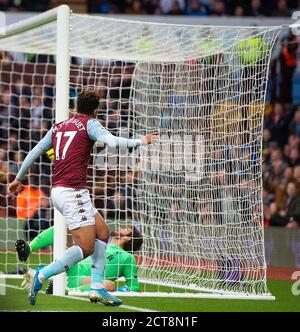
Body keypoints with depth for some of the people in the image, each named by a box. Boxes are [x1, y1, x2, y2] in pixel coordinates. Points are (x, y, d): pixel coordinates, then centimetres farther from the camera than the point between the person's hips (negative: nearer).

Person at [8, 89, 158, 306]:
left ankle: (97, 288, 6)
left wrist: (18, 179, 28)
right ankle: (42, 275, -14)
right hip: (73, 191, -9)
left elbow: (34, 152, 20)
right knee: (86, 247, -10)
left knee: (101, 234, 13)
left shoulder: (58, 127, 18)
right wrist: (140, 142, -9)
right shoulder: (90, 124, -1)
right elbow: (111, 141, -18)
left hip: (58, 191, 9)